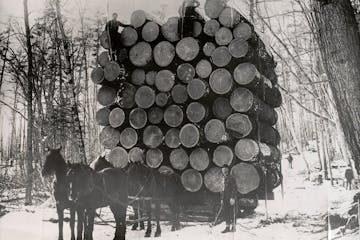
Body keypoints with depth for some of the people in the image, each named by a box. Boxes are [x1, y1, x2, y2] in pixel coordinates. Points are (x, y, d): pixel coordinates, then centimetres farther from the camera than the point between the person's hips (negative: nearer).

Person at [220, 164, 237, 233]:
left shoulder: (231, 178, -9)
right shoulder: (225, 179, 17)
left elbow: (234, 188, -14)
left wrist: (232, 198, -21)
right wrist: (222, 199, 20)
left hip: (230, 199, -8)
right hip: (225, 199, 8)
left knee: (231, 213, -4)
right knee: (225, 213, 8)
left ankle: (233, 227, 5)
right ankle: (227, 227, 13)